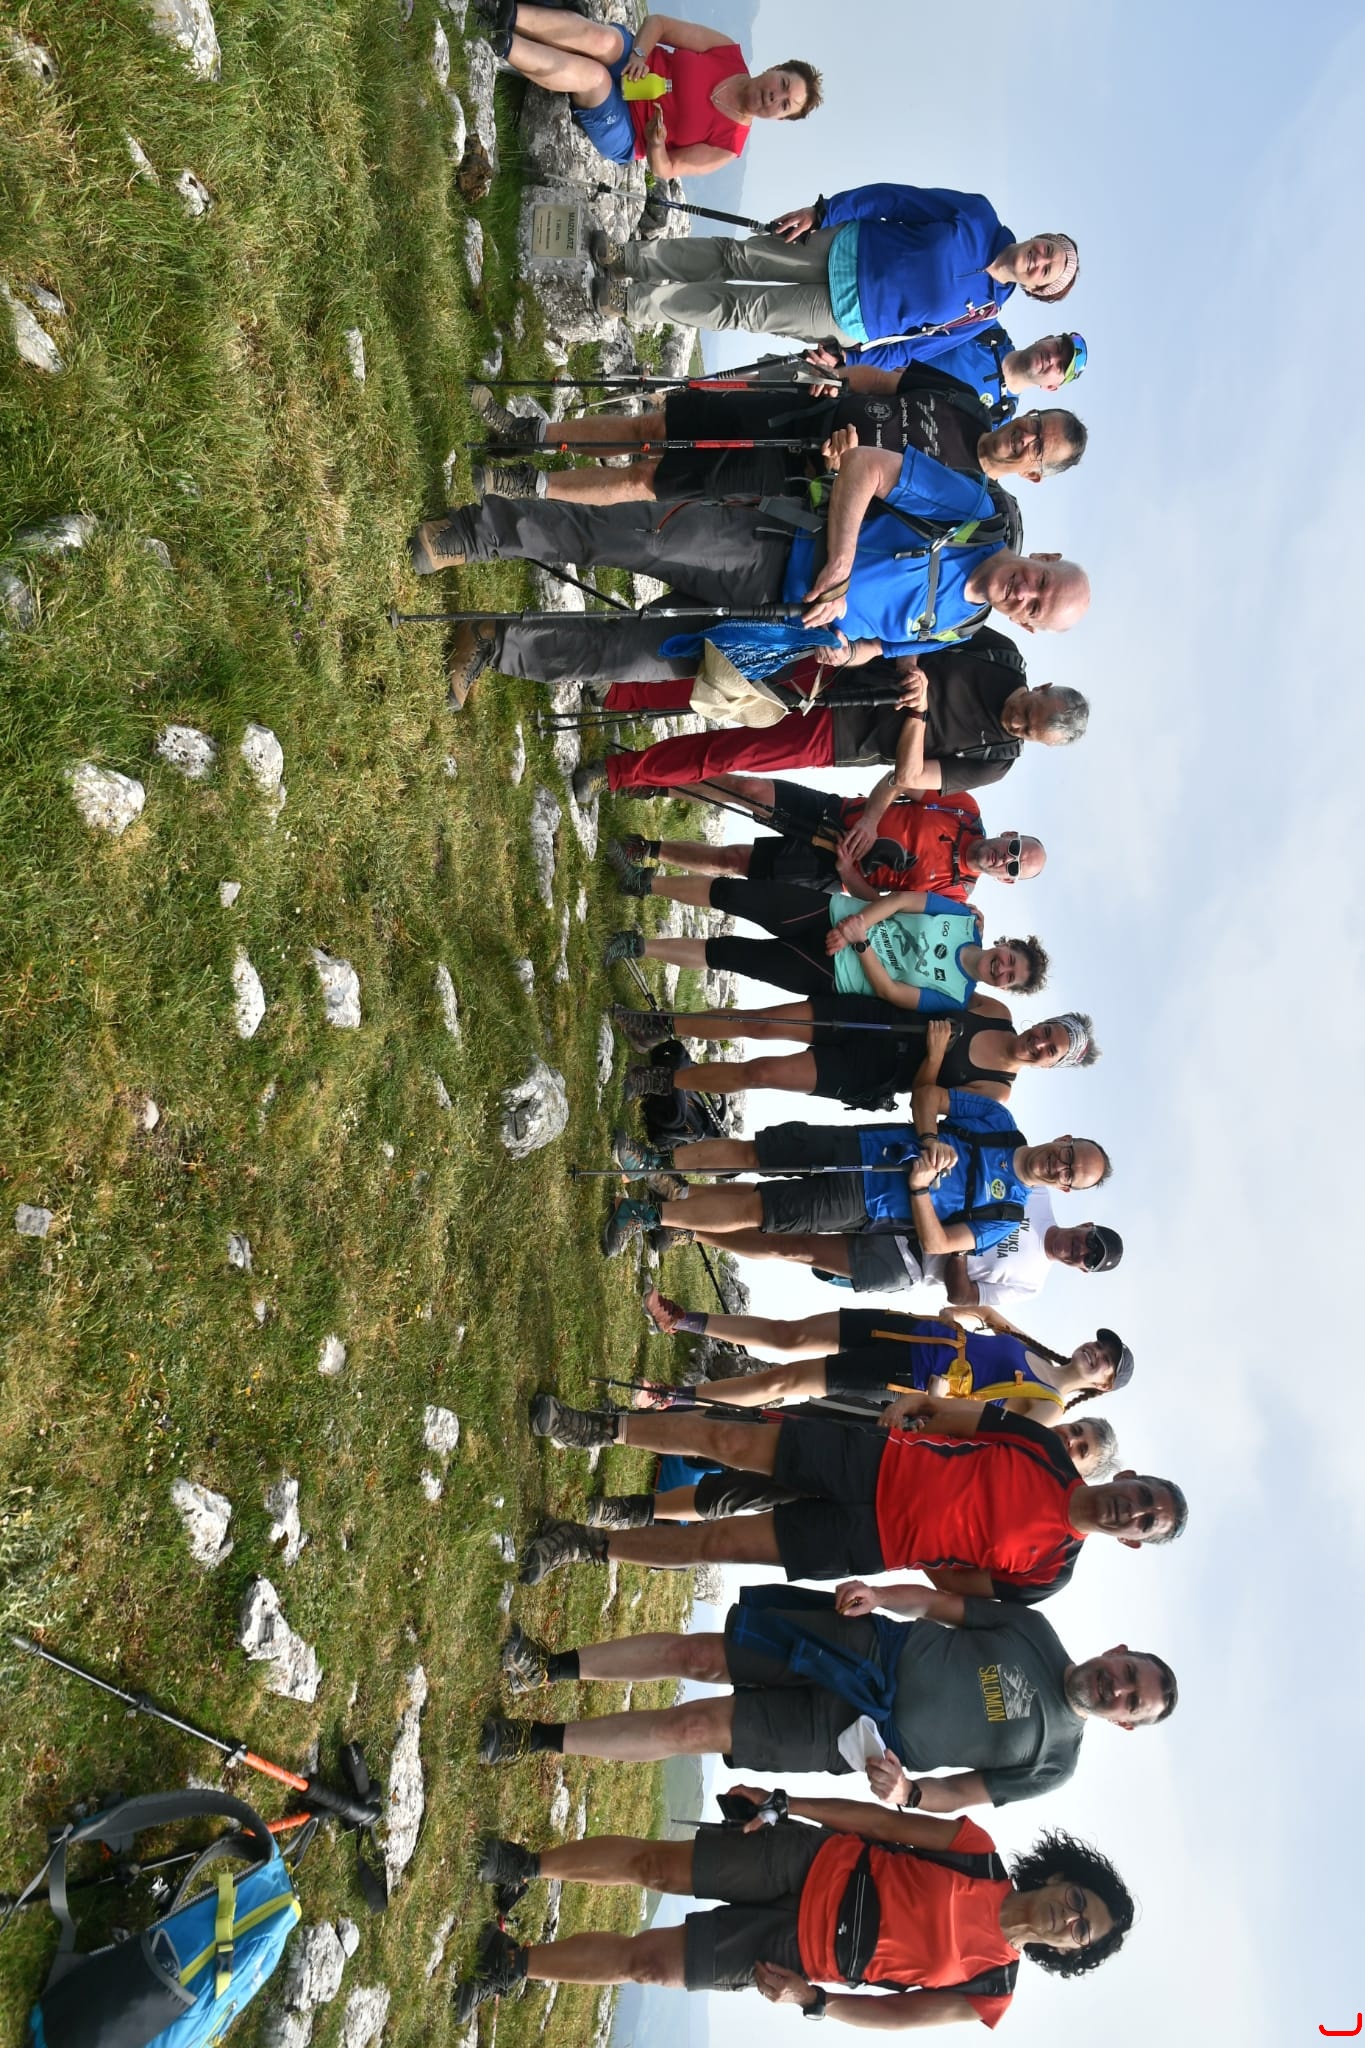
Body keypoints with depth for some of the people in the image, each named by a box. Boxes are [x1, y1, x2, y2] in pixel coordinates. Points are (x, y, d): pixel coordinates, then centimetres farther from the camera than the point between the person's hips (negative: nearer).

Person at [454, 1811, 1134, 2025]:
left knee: (641, 1961, -7)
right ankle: (523, 1863, 13)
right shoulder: (980, 1853, -5)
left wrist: (812, 1999, -19)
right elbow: (880, 1820, -5)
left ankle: (511, 1962, 15)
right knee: (652, 1862, -12)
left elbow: (895, 2012, -4)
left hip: (803, 1957, 0)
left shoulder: (990, 1990, -3)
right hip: (814, 1866, 0)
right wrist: (781, 1803, -11)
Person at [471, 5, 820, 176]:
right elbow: (657, 22, 0)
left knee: (594, 77, -37)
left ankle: (500, 45, -38)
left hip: (620, 136, -3)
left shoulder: (728, 143, -10)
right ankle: (506, 16, -39)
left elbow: (664, 169, -6)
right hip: (626, 65, 3)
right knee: (603, 39, -34)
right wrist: (638, 54, -20)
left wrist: (655, 141, -28)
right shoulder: (729, 53, -4)